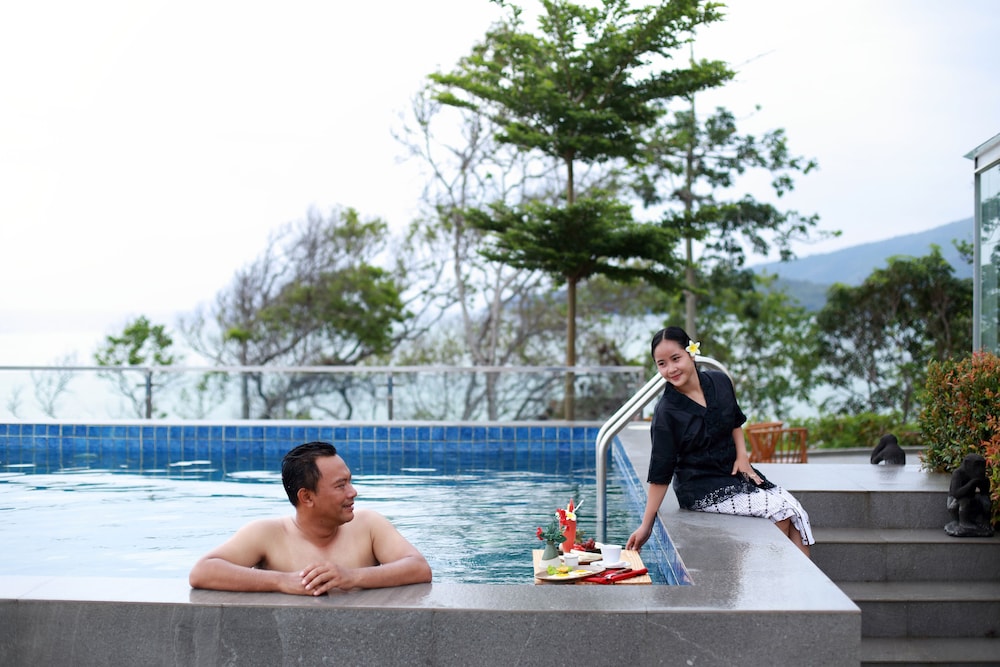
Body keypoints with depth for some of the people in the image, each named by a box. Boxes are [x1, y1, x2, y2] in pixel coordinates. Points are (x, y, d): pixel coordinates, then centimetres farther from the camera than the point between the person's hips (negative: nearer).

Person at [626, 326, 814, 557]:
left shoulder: (720, 382, -1)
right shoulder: (666, 413, -15)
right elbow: (660, 474, -12)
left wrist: (742, 456, 2)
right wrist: (646, 526, -15)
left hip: (734, 471, 6)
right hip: (700, 489, -5)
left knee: (794, 508, -14)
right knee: (779, 510, -20)